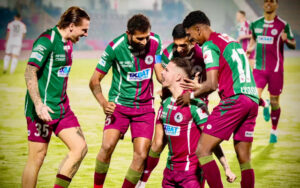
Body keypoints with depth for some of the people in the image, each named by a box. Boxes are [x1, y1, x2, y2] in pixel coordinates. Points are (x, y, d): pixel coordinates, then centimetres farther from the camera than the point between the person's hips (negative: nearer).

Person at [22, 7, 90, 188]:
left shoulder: (68, 42, 12)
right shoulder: (47, 40, -15)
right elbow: (30, 73, -21)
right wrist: (38, 104, -29)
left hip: (62, 108, 9)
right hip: (43, 109, -9)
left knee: (80, 148, 0)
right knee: (38, 156, -4)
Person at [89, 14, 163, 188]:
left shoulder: (154, 42, -7)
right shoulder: (115, 47, -14)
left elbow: (160, 72, 0)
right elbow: (95, 80, -6)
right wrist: (103, 102, -23)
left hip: (145, 106, 2)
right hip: (119, 104, -2)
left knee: (141, 155, -8)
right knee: (107, 146, -20)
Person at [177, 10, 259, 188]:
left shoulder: (209, 45, -2)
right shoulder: (231, 40, 25)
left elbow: (212, 85, -10)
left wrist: (192, 95, 7)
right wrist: (199, 86, 34)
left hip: (234, 99, -9)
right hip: (252, 99, 9)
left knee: (202, 150, -8)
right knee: (245, 160, 9)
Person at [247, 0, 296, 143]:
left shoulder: (283, 25, -3)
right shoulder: (256, 24, 6)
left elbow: (293, 45, 2)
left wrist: (286, 40, -21)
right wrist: (250, 49, 4)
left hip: (275, 69, -2)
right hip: (259, 67, 2)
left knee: (275, 101, 4)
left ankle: (274, 131, 23)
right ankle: (265, 105, 24)